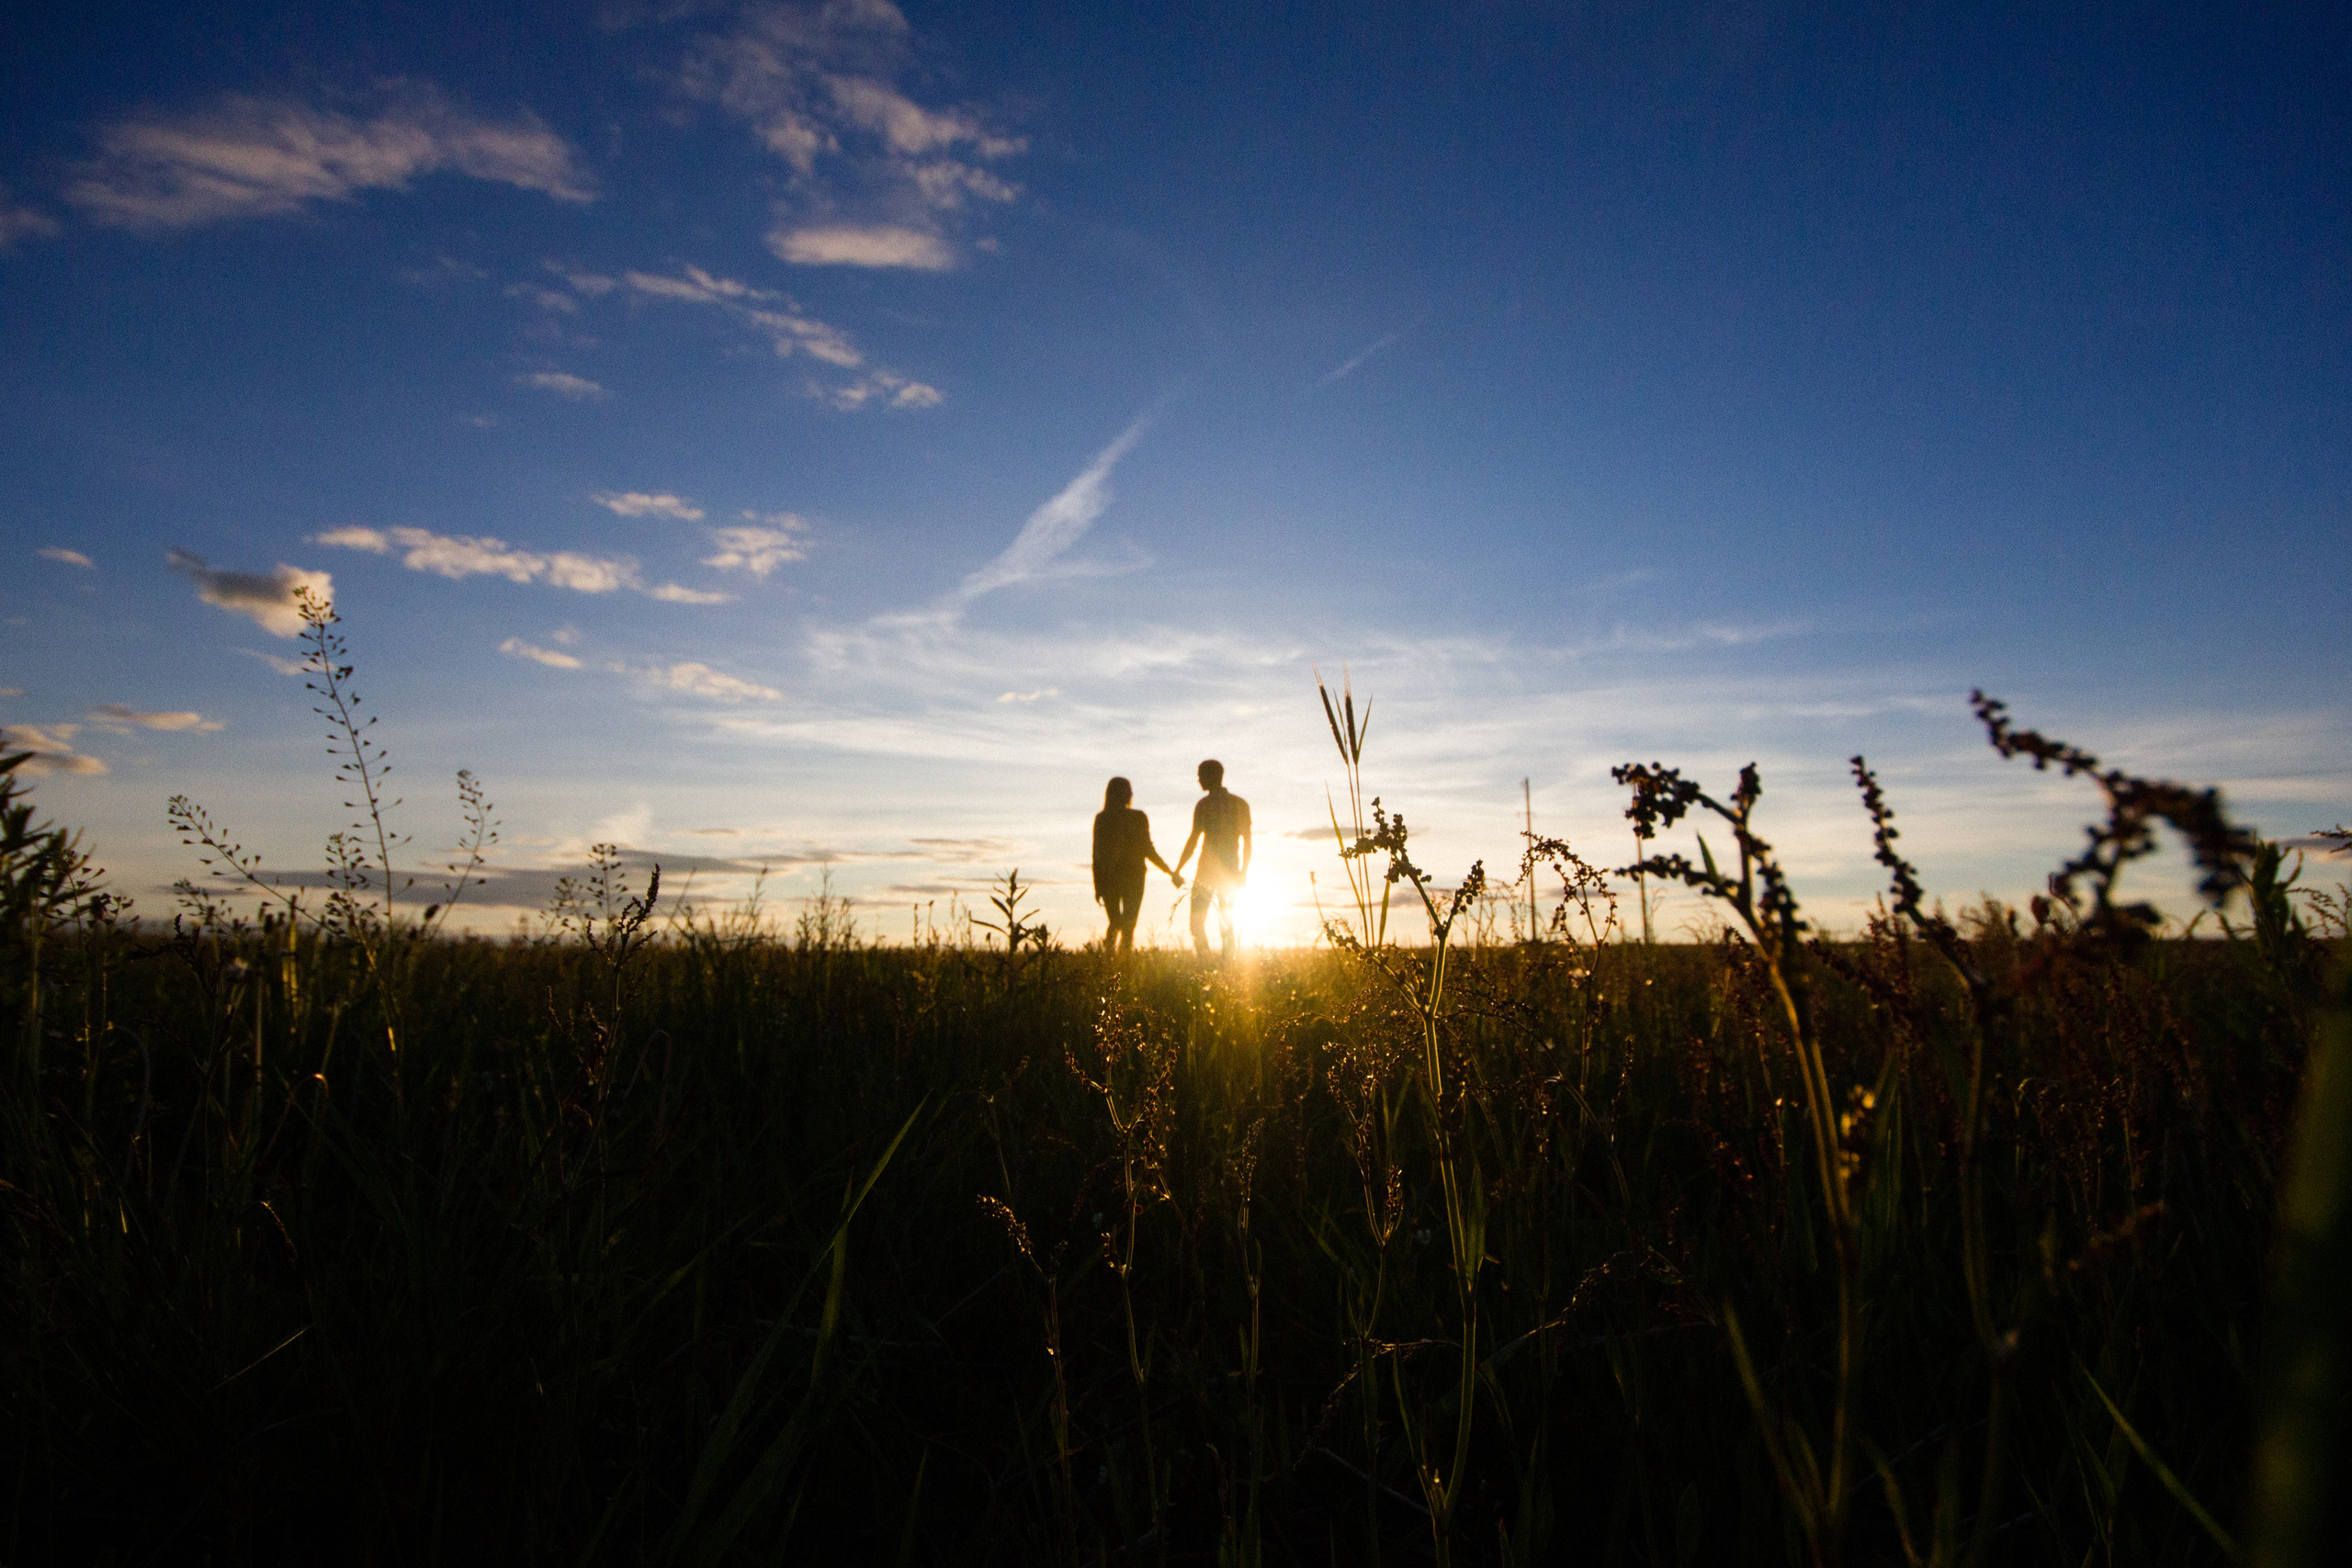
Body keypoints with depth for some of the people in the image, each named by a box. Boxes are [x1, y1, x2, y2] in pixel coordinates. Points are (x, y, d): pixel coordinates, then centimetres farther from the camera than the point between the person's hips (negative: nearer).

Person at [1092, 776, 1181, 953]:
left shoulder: (1101, 818, 0)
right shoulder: (1138, 817, -6)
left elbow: (1097, 855, 0)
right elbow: (1148, 850, -7)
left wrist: (1098, 886, 6)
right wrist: (1172, 873, 1)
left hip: (1108, 878, 2)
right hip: (1132, 877, -2)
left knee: (1114, 924, 18)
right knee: (1129, 926, 4)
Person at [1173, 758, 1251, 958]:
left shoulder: (1205, 804, -8)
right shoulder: (1241, 804, 8)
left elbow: (1193, 840, -11)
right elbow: (1247, 842, 10)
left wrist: (1177, 870, -5)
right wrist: (1243, 872, 17)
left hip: (1208, 871, -5)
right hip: (1232, 871, 5)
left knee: (1197, 922, 1)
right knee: (1227, 922, 14)